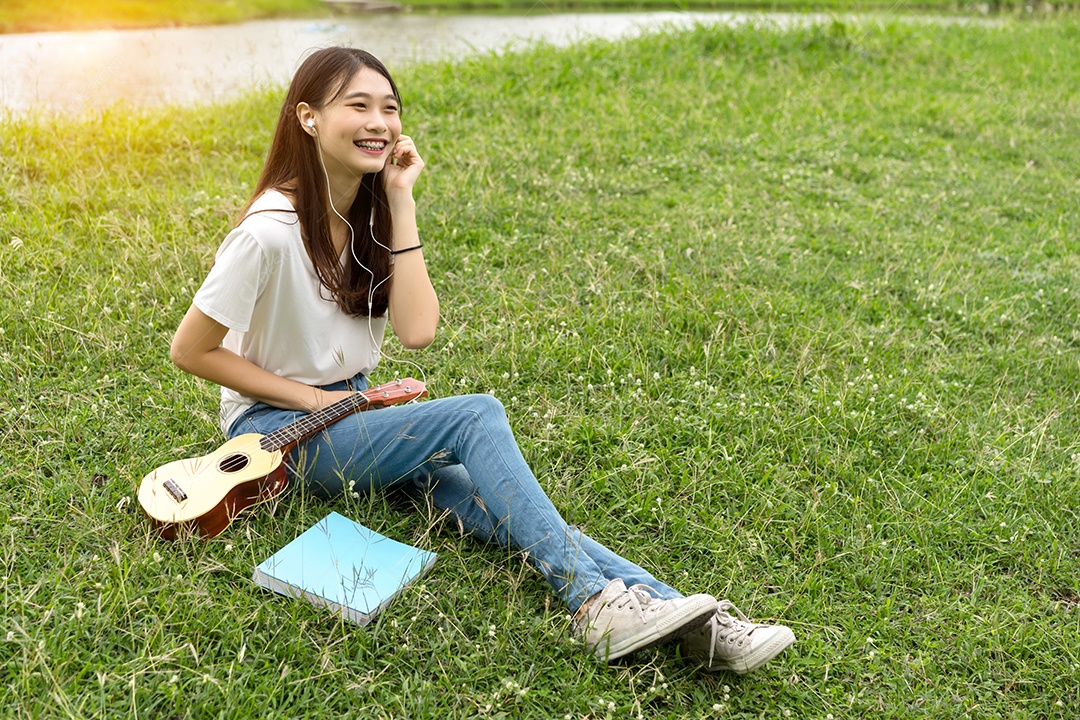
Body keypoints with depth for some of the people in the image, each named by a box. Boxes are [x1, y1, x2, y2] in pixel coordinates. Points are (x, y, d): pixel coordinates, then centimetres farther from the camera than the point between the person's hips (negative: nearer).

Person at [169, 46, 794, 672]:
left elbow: (418, 331, -12)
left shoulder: (370, 212, 1)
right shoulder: (273, 229, -21)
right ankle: (595, 603, -31)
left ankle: (677, 612, -32)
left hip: (351, 412, 6)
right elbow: (190, 349, -14)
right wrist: (311, 398, -14)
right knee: (477, 417, -27)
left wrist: (400, 202, -13)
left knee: (483, 498, -21)